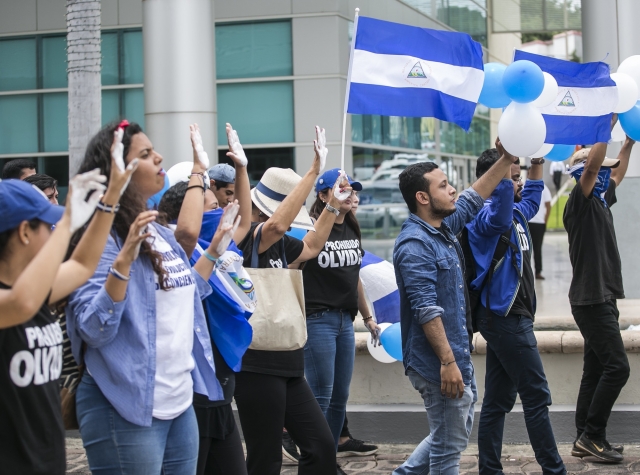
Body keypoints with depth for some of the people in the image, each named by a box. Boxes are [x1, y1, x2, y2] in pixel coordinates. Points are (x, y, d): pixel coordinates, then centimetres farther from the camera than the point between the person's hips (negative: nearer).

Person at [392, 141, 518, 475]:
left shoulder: (443, 227, 9)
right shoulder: (415, 246, -20)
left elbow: (472, 200, 24)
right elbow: (426, 310, -25)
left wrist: (506, 160, 18)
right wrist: (447, 362, -27)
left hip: (457, 353, 10)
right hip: (437, 361, -10)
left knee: (459, 429, 21)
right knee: (448, 447, 0)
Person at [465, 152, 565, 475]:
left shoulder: (514, 213, 15)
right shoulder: (489, 216, -14)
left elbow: (531, 198, 37)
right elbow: (500, 209, -39)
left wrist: (538, 160, 29)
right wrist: (506, 151, -45)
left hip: (508, 318, 10)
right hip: (505, 317, -10)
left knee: (499, 400, 10)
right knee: (536, 396, -6)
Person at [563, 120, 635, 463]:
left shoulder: (600, 202, 14)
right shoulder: (580, 203, -11)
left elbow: (616, 172, 30)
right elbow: (591, 165, -25)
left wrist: (629, 142, 23)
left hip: (601, 298, 9)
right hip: (591, 299, -9)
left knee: (596, 371, 9)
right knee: (616, 367, -11)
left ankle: (585, 439, 13)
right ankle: (592, 435, -5)